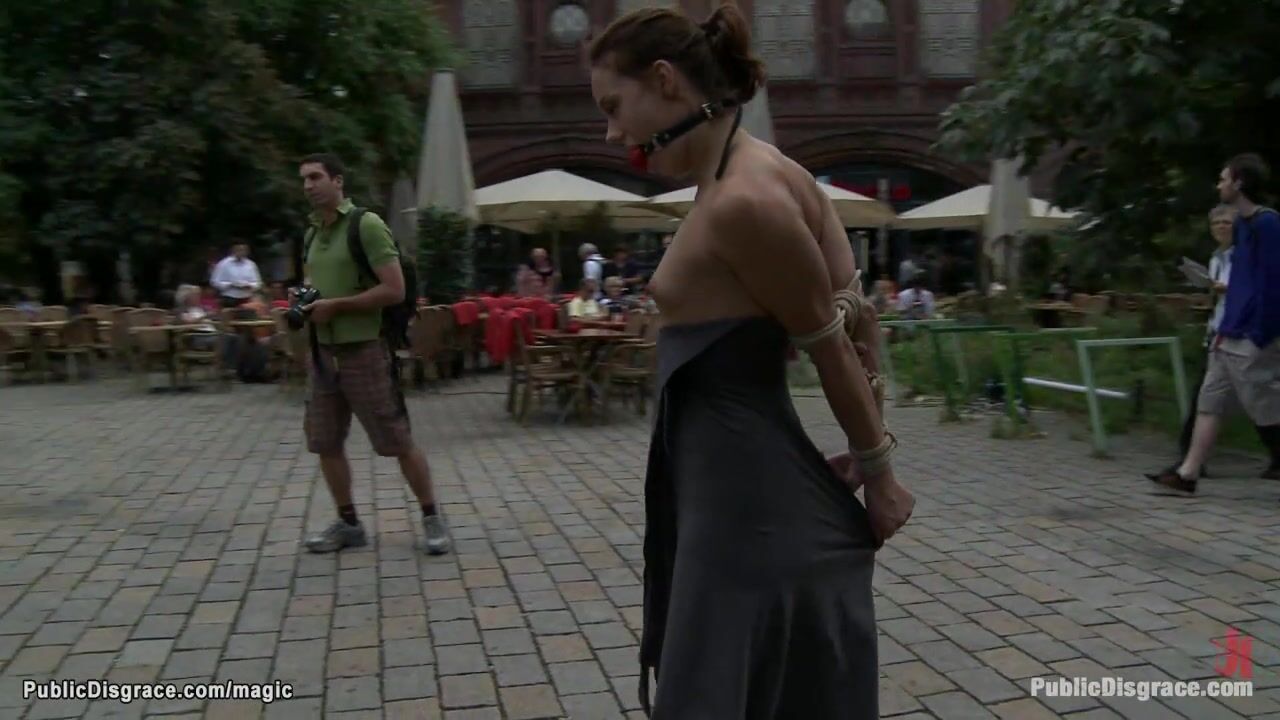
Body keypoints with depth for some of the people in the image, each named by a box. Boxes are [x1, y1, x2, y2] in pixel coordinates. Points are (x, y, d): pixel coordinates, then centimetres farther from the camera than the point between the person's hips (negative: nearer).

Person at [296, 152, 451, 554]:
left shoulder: (366, 225, -11)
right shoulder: (312, 234, 12)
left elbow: (394, 290, -18)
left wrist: (336, 305, -18)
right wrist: (303, 302, 5)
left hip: (362, 350, -7)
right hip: (322, 352, 8)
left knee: (398, 441, -1)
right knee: (325, 443, 9)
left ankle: (432, 518, 13)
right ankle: (348, 523, 23)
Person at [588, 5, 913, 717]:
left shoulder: (740, 203, -21)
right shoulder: (767, 173, 8)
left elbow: (831, 346, -13)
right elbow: (858, 317, 9)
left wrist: (880, 476, 0)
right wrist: (875, 448, 10)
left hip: (748, 508, -9)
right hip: (752, 495, 9)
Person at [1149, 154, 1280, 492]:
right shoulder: (1242, 224, 14)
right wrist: (1225, 328, 16)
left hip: (1251, 340, -9)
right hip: (1231, 336, 9)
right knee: (1209, 404, 9)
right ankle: (1187, 474, 12)